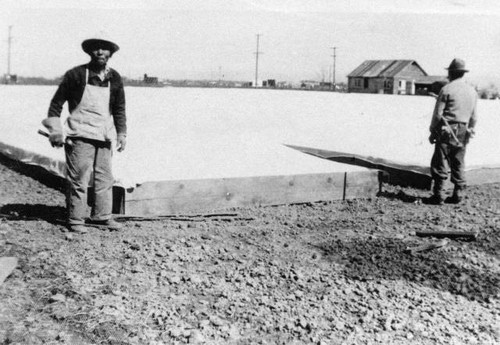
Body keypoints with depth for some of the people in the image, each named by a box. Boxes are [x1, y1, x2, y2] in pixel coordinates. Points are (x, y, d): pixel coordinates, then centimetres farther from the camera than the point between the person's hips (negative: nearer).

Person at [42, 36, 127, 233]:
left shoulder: (114, 79, 8)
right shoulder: (76, 75, -3)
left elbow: (119, 109, 16)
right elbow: (57, 102, 2)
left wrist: (121, 133, 9)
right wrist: (56, 130, -5)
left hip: (104, 136, 5)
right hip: (80, 135, -5)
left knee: (104, 178, 8)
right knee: (78, 179, -4)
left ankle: (101, 217, 20)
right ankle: (75, 220, 6)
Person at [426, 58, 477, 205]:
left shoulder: (447, 89, -9)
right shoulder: (472, 91, 10)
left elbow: (437, 114, -10)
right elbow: (474, 117, 13)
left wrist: (432, 131, -1)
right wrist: (469, 131, 22)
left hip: (447, 132, -6)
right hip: (463, 133, 6)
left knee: (440, 164, -2)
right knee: (458, 164, 12)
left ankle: (438, 196, -2)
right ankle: (458, 195, 13)